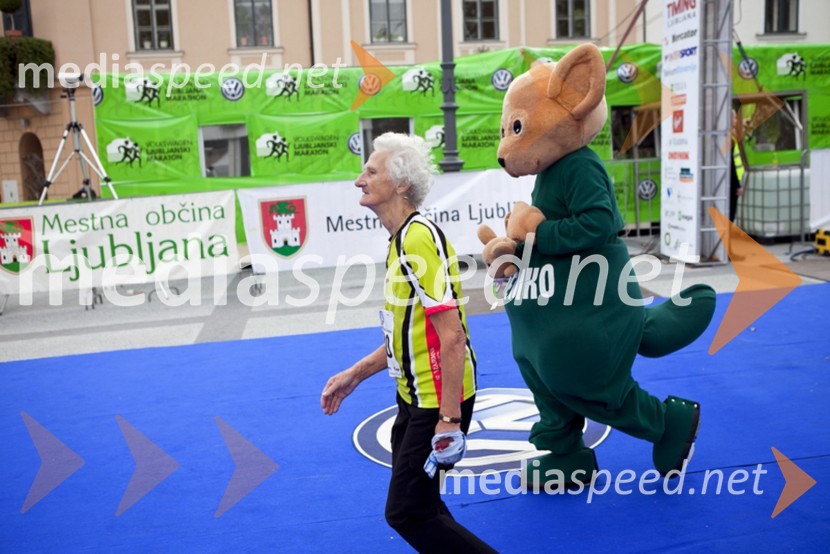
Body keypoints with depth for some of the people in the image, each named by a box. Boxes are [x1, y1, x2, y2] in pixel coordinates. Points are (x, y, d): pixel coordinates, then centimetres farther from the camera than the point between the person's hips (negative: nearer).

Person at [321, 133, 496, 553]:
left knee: (407, 513, -3)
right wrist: (354, 375, 17)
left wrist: (449, 417, -24)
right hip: (414, 397, 10)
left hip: (437, 403, -10)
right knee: (419, 508, 20)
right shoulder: (400, 240, 10)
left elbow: (451, 334, -24)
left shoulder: (420, 238, -19)